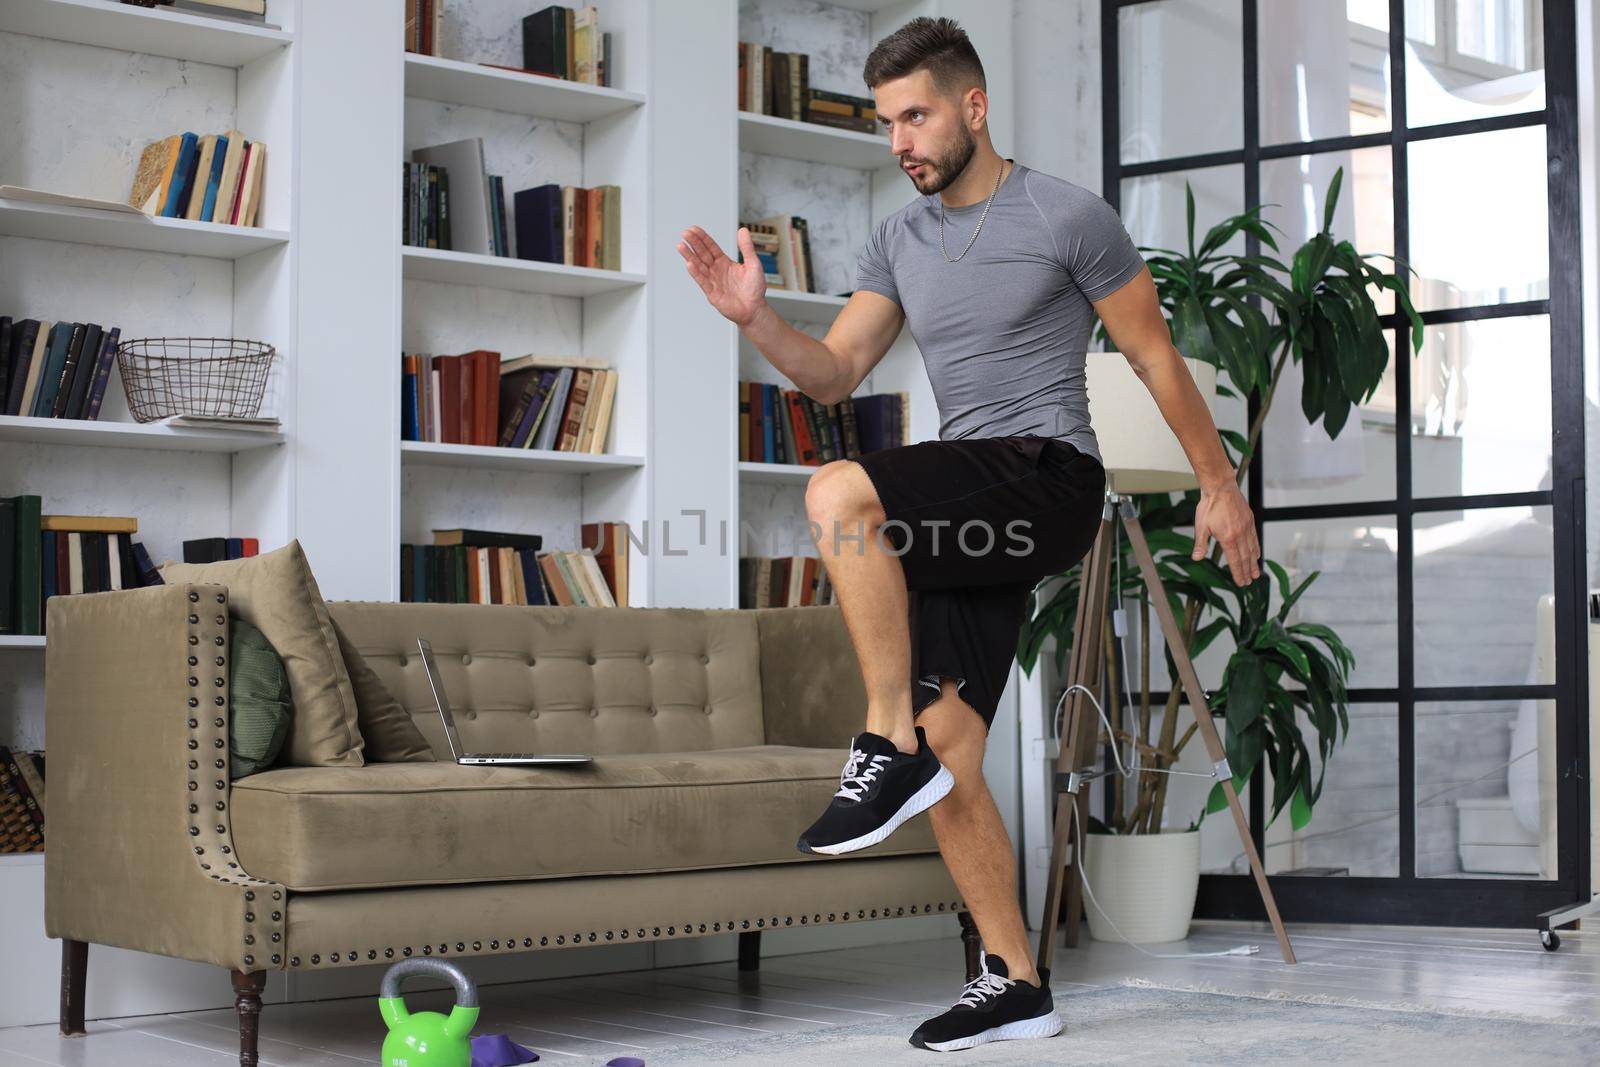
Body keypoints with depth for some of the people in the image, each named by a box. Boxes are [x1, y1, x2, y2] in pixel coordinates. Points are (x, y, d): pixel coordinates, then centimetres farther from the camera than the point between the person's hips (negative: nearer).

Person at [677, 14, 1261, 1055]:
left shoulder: (1069, 216, -4)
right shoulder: (898, 241, 14)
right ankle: (1016, 983, 12)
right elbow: (833, 373, 11)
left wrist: (1220, 484, 3)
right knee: (946, 754, 2)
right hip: (965, 515, 7)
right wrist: (756, 317, -7)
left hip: (1048, 476, -7)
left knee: (839, 494, -30)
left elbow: (1156, 356, 2)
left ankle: (891, 748, -22)